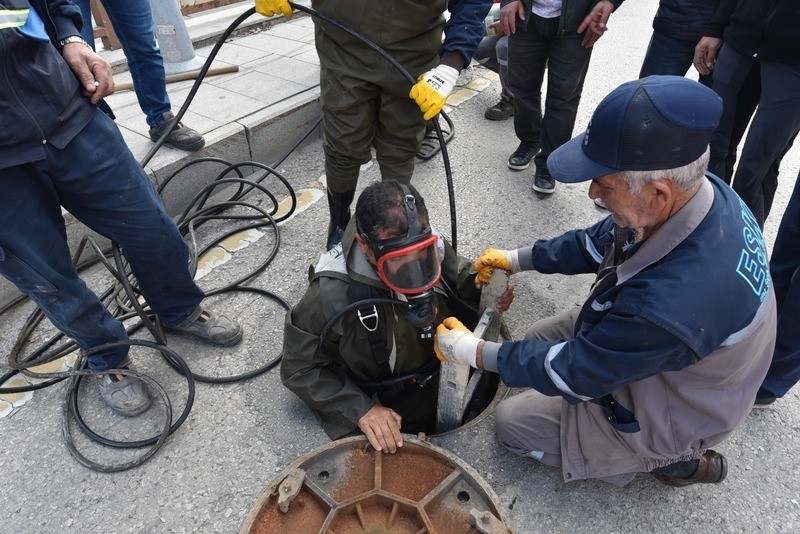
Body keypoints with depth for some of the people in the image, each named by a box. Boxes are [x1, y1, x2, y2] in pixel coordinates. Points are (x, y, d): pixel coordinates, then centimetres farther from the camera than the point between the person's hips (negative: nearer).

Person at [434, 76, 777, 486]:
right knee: (539, 338, 16)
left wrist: (472, 351, -17)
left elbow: (576, 373, -28)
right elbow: (603, 241, -1)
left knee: (511, 423, 3)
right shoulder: (704, 192, -19)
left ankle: (670, 458, 9)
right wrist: (516, 259, 2)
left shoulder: (672, 304, -45)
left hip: (666, 416, -7)